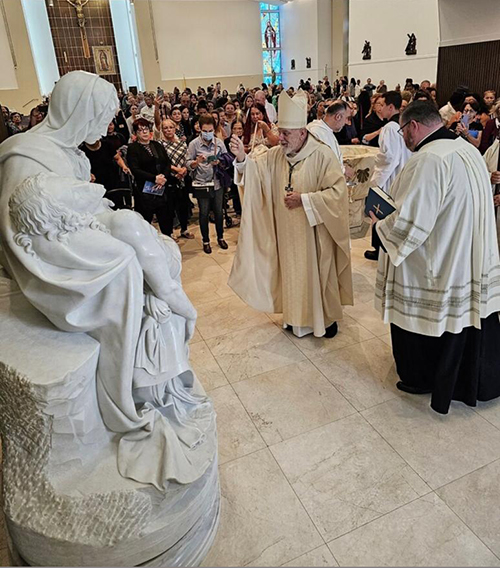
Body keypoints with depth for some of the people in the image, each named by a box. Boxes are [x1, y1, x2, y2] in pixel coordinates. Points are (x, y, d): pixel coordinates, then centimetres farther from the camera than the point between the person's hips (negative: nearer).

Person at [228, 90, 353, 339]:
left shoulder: (321, 155, -15)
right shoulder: (275, 155, 1)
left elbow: (338, 191, -19)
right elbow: (254, 172, -7)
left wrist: (303, 199, -21)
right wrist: (242, 157, -26)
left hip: (313, 233, -4)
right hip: (287, 232, 5)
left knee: (317, 273, 10)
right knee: (292, 273, 15)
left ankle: (326, 317, 32)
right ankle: (297, 316, 35)